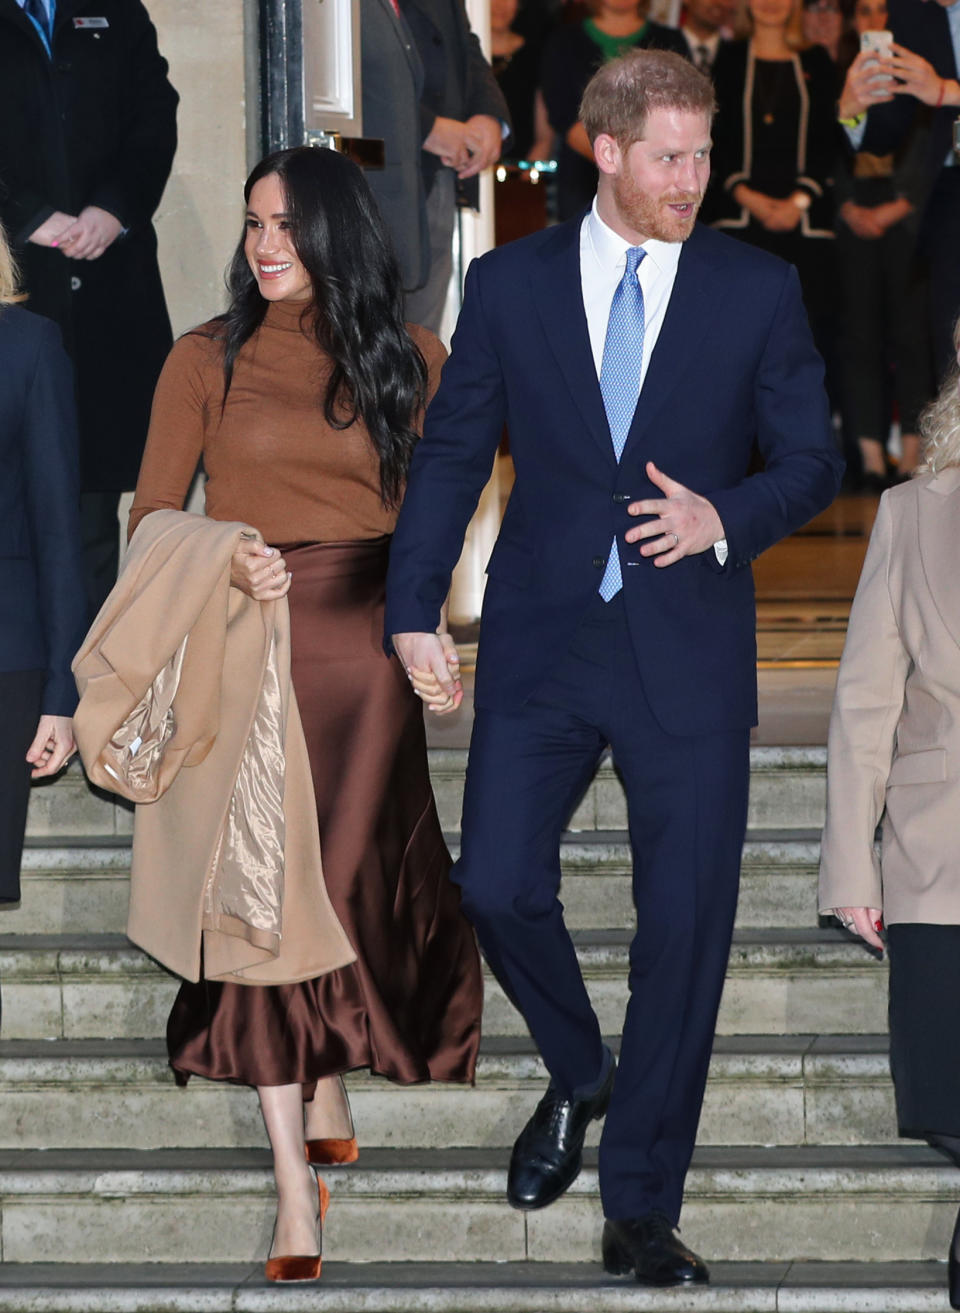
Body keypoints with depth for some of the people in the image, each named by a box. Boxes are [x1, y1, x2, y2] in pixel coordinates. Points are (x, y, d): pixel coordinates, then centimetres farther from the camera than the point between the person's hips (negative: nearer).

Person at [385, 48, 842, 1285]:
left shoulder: (758, 290, 2)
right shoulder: (511, 283, 4)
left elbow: (812, 461, 5)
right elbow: (451, 451, 7)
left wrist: (724, 519, -15)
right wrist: (412, 609, -1)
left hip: (690, 656, -1)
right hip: (540, 644, 1)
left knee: (683, 929, -1)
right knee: (498, 886, -4)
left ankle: (640, 1210, 10)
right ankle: (577, 1077, 29)